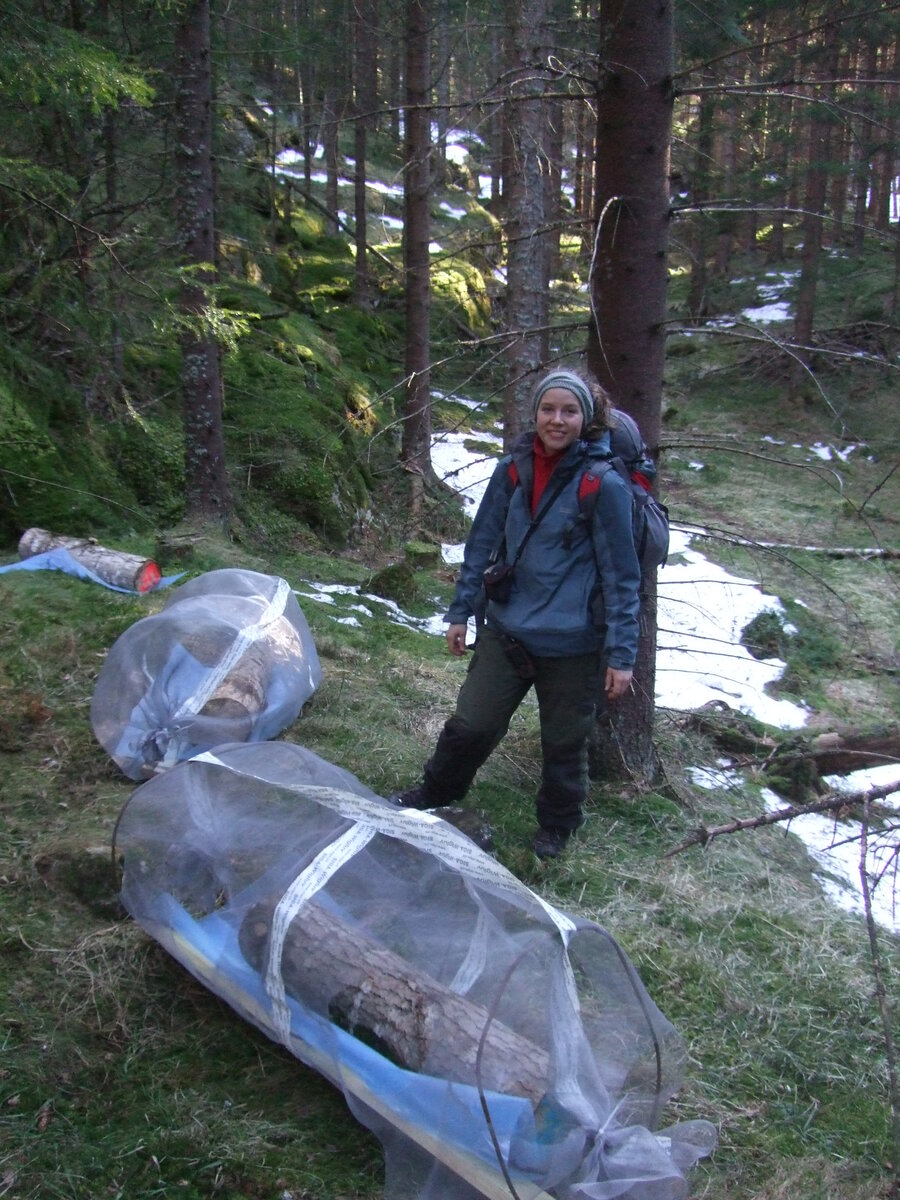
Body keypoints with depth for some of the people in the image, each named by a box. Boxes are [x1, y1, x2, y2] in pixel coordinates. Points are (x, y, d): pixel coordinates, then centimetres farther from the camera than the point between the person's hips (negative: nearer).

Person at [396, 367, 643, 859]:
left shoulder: (603, 486, -14)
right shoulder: (514, 469, -1)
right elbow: (482, 543, 9)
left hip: (572, 643, -3)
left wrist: (621, 654, -9)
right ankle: (435, 792, 40)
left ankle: (556, 825, 39)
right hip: (507, 629, 4)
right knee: (470, 723, 12)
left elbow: (620, 576, -10)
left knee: (564, 743, 13)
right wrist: (461, 611, 11)